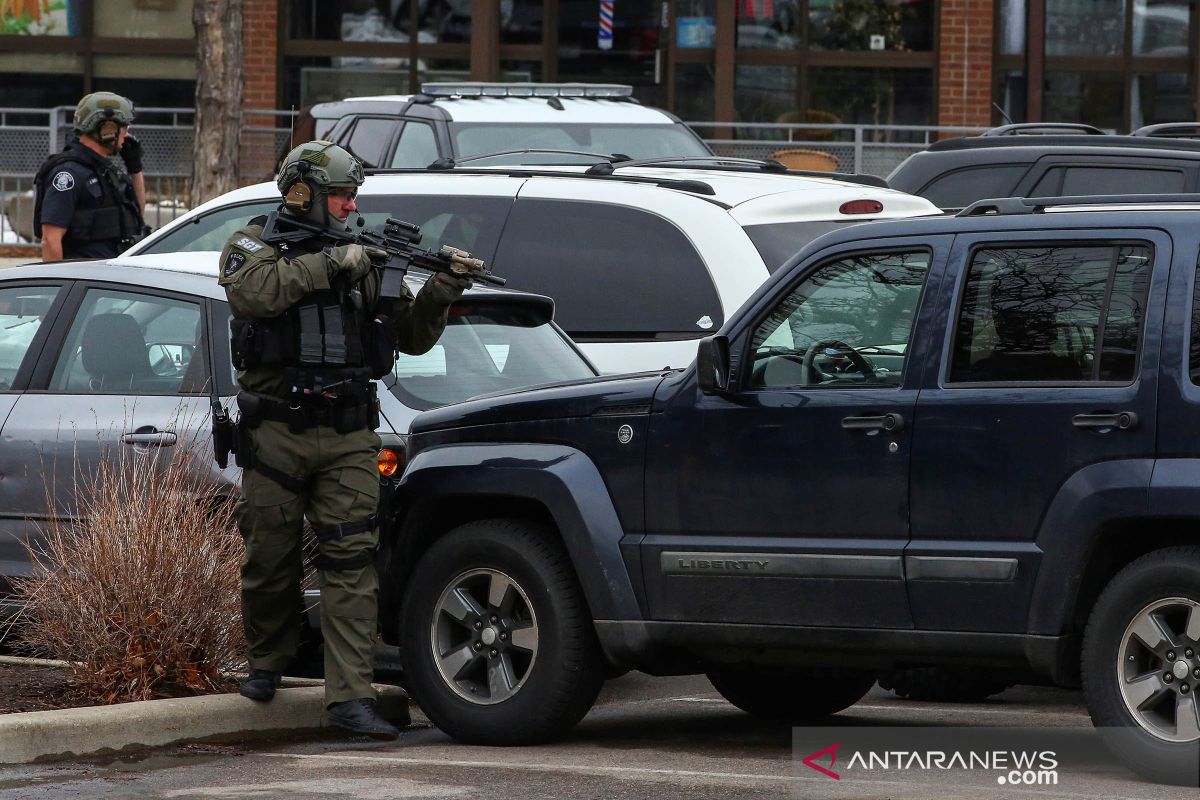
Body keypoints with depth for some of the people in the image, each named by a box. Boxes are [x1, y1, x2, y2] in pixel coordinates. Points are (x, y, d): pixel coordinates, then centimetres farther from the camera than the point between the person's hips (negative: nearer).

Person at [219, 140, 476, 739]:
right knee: (270, 560, 6)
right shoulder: (255, 245, 3)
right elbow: (252, 291, -21)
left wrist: (438, 296, -3)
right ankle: (267, 662, 31)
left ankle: (350, 695, -11)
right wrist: (330, 264, -21)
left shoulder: (362, 260, 15)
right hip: (277, 435, -3)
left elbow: (412, 337, 16)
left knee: (352, 564, -8)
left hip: (348, 440, 3)